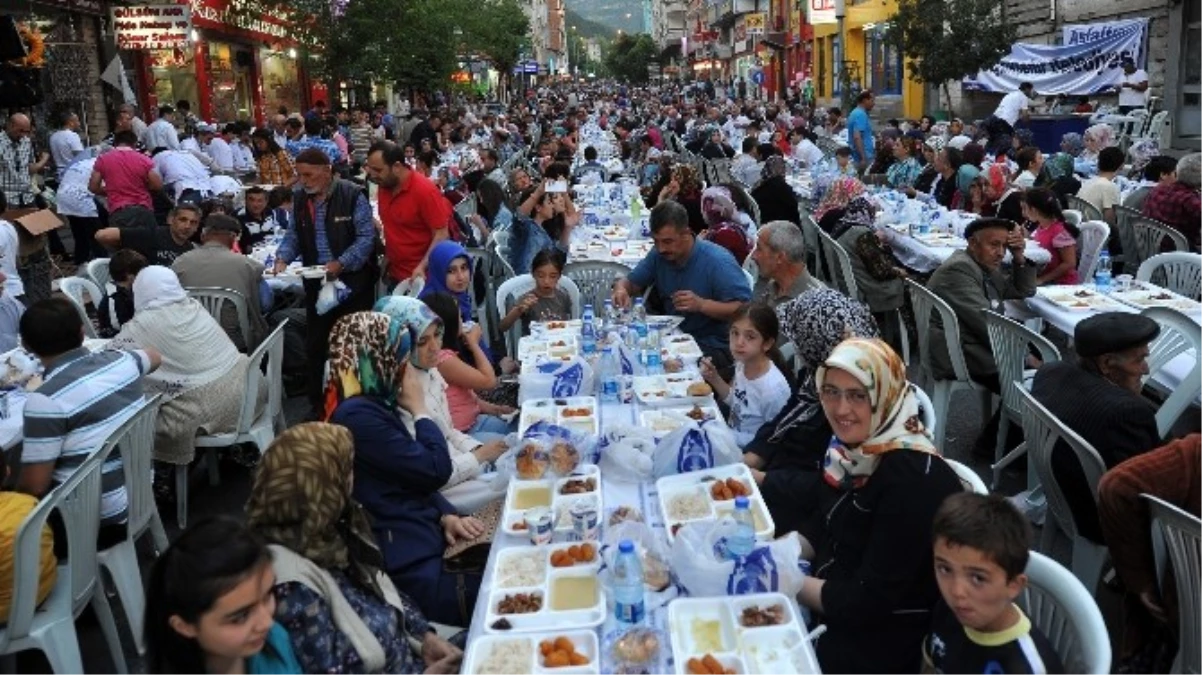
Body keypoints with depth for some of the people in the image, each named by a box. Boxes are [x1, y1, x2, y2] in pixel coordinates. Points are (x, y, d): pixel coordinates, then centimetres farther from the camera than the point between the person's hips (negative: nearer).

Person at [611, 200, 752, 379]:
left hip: (713, 348, -6)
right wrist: (621, 289, -10)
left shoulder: (718, 261, -16)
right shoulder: (659, 254, 5)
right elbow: (631, 281, 15)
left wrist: (702, 304, -31)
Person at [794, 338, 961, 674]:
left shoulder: (912, 479, -26)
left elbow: (869, 601, -23)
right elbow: (820, 525, 9)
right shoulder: (852, 444, -2)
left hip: (885, 643, -7)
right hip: (832, 608, 7)